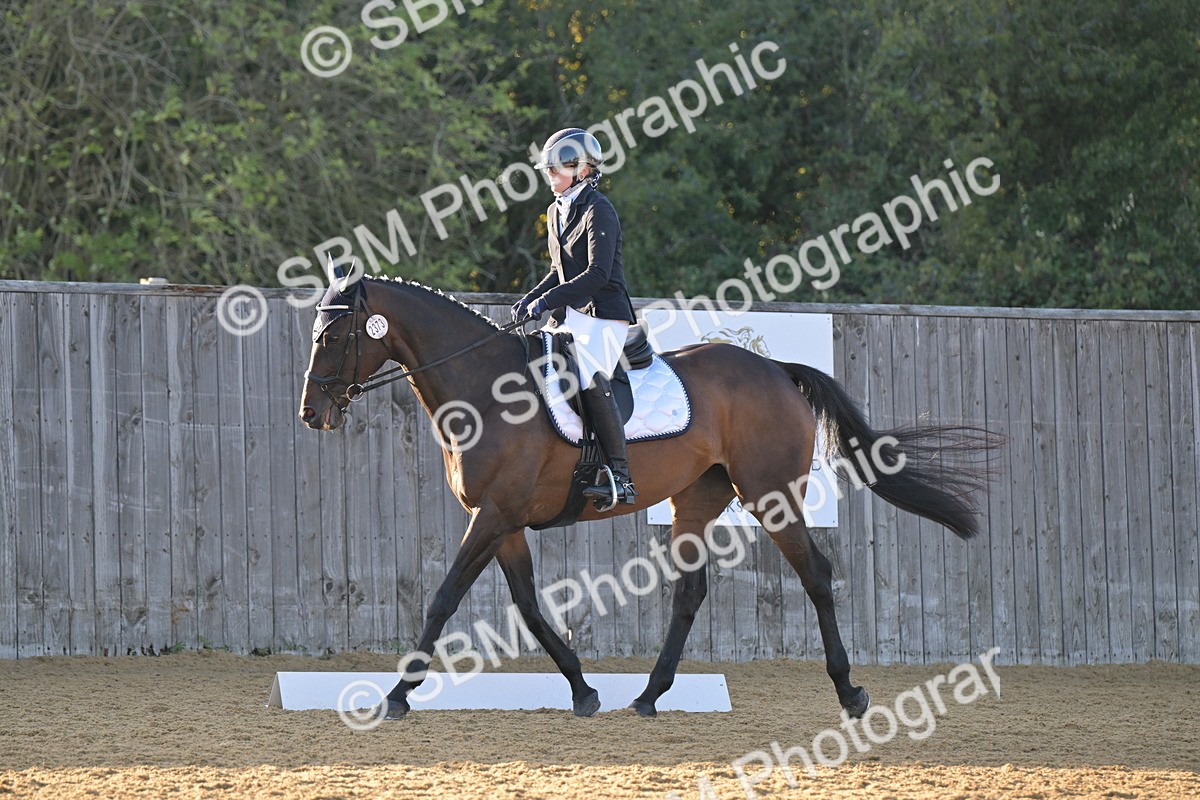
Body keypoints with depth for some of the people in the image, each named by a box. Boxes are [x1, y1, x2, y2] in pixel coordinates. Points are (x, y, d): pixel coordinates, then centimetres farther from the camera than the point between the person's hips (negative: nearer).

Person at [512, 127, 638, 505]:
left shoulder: (598, 211, -12)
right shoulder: (557, 211, 15)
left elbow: (597, 274, -20)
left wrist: (549, 300, -23)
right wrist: (530, 299, 7)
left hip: (604, 314, -9)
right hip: (572, 316, 10)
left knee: (591, 381, -27)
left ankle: (621, 478, -28)